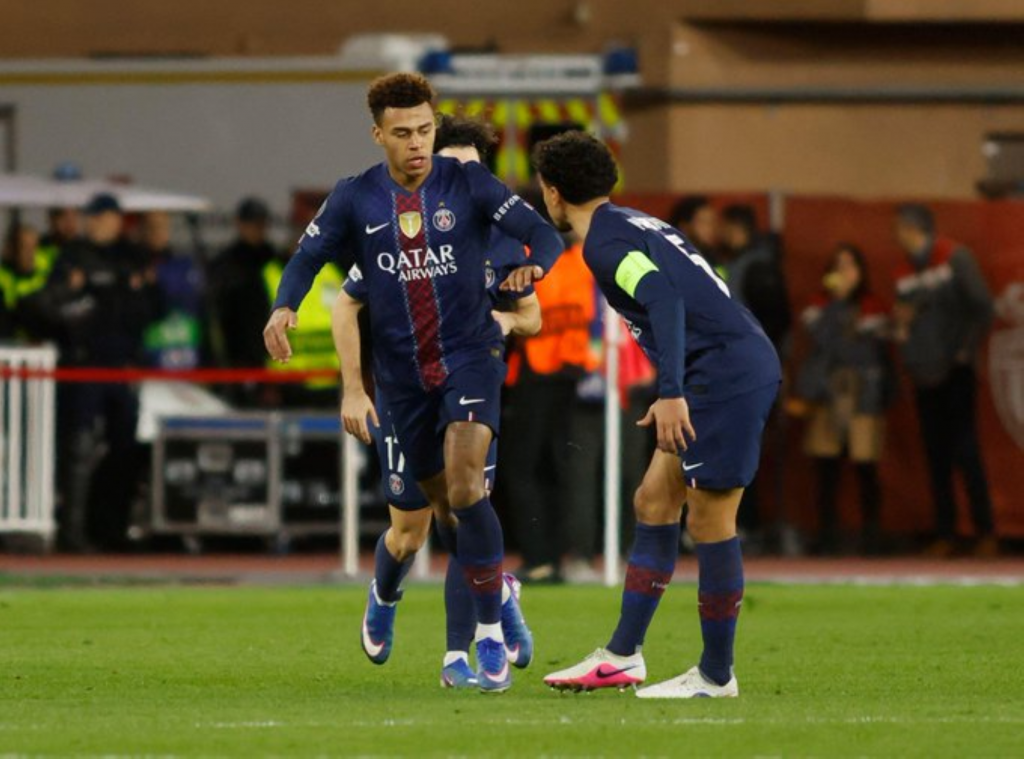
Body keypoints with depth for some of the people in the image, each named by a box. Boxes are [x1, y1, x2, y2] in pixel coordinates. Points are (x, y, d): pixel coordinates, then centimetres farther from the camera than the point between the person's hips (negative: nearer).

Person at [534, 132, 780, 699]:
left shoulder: (603, 242, -9)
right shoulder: (635, 224, 20)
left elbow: (664, 297, -25)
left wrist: (671, 393, -30)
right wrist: (673, 394, 30)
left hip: (729, 375, -10)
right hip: (738, 370, 10)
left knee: (709, 521, -4)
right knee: (654, 502, 13)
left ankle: (716, 676, 4)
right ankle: (622, 657, 15)